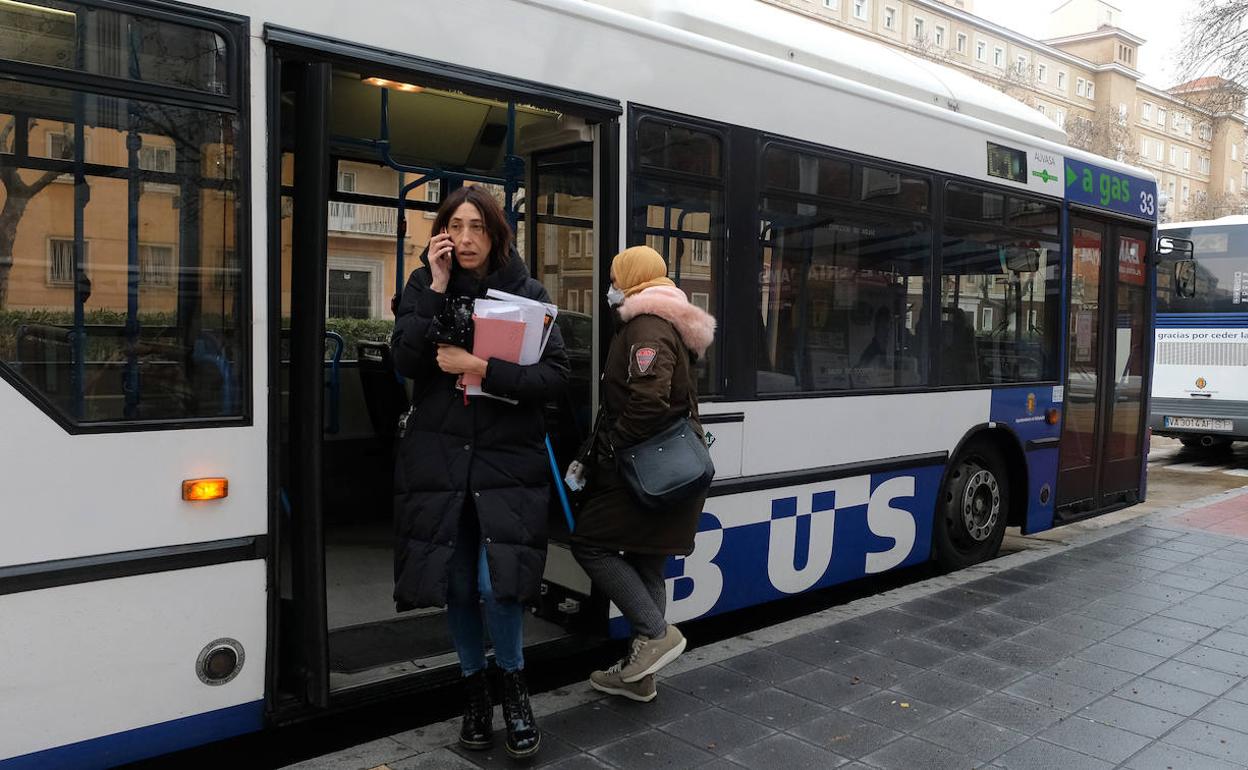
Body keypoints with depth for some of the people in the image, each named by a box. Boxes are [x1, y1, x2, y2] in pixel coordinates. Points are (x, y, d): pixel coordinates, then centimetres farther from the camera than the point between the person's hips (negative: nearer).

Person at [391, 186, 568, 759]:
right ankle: (475, 689, 32)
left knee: (496, 583, -11)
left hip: (507, 459, -2)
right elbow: (405, 362, -11)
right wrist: (437, 289, -15)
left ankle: (513, 685, 17)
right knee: (456, 586, 10)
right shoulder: (423, 287, 4)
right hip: (438, 459, 2)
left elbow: (555, 375, -9)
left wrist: (482, 368, -19)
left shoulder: (526, 293, -1)